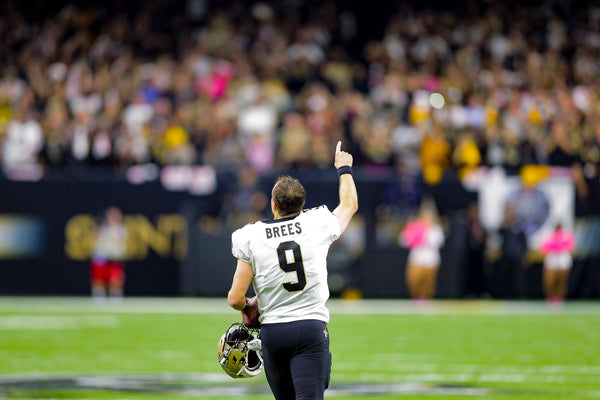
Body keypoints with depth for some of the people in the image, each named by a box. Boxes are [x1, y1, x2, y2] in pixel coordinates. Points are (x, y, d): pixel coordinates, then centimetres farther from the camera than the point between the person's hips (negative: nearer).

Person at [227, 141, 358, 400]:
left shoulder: (251, 238, -2)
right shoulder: (318, 225, 0)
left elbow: (235, 299, -2)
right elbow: (350, 204, 24)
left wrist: (247, 307, 22)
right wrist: (344, 169, 41)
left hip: (272, 331, 1)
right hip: (311, 327, -1)